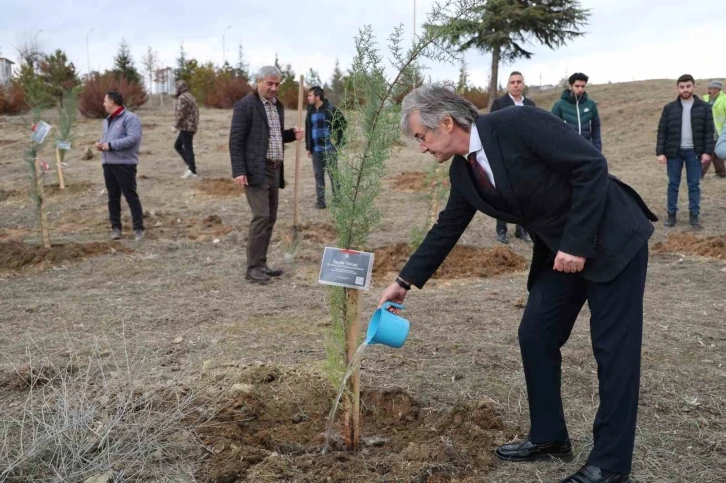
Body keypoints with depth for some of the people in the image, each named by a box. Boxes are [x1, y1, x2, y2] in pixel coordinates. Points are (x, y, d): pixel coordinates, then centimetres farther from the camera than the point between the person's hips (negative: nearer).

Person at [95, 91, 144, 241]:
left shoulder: (130, 118, -9)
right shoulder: (108, 120, 19)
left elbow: (133, 138, -21)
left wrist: (111, 145, -20)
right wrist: (100, 144, 5)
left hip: (124, 164, -8)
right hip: (108, 164, 8)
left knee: (131, 197, -5)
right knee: (113, 198, 9)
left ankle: (138, 229, -2)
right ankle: (116, 227, 16)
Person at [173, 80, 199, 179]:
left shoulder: (182, 98, -14)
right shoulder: (190, 97, 17)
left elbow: (180, 114, -20)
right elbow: (195, 113, 18)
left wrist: (176, 126, -8)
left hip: (186, 127, -10)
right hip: (192, 126, 10)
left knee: (188, 148, -4)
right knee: (177, 145, 17)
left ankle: (192, 171, -1)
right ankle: (190, 164, 12)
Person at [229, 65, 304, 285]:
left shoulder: (277, 105, 16)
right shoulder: (245, 105, -8)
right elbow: (236, 140, -11)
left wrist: (292, 134, 6)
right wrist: (239, 171, -19)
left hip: (274, 169, 8)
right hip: (256, 170, -8)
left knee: (270, 218, 9)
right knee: (261, 217, -12)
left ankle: (261, 264, 18)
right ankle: (253, 268, -4)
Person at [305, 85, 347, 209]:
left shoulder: (331, 109, -9)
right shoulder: (310, 111, 8)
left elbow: (343, 123, -3)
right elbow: (308, 129, 14)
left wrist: (336, 139, -5)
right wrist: (308, 147, 11)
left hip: (329, 148, -5)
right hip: (316, 149, 5)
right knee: (318, 175, 7)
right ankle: (320, 201, 12)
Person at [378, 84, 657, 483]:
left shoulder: (519, 123, -22)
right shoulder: (462, 171, 1)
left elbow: (591, 165, -23)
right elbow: (446, 229, 12)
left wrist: (577, 243, -22)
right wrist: (405, 281, 12)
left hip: (611, 237, -8)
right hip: (559, 251, 8)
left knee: (613, 347, -3)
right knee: (535, 337, 7)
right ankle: (549, 436, 23)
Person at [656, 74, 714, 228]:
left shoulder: (704, 107, 1)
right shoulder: (669, 108, 1)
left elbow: (709, 131, 0)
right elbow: (662, 131, 1)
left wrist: (707, 151, -8)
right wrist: (660, 152, -6)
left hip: (694, 152, 0)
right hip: (674, 152, 0)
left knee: (694, 185, 5)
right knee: (673, 184, 6)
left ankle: (694, 215, 11)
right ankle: (671, 214, 14)